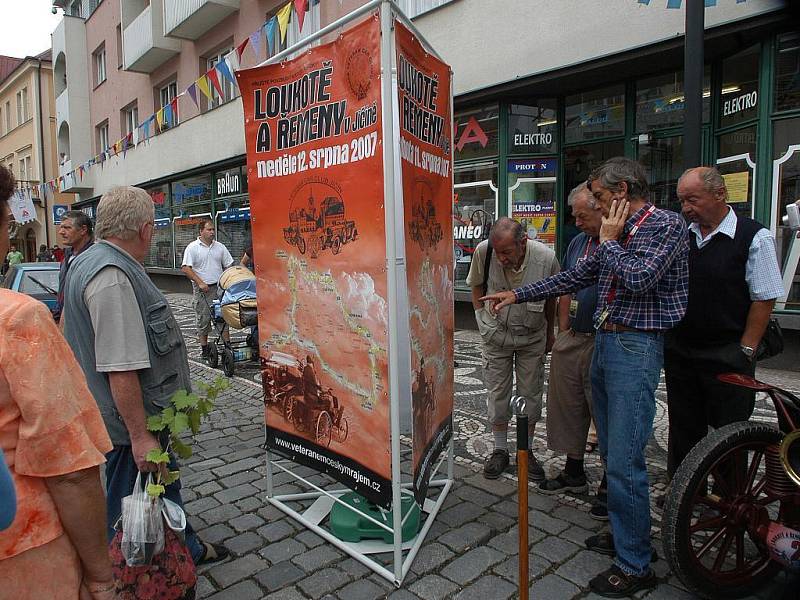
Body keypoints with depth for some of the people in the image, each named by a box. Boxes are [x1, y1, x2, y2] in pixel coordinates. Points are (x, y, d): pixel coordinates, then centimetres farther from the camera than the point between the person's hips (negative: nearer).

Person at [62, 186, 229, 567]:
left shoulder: (92, 261, 8)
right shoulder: (113, 277, -27)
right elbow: (120, 368, -31)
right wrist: (140, 436, -25)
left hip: (140, 414, 11)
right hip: (132, 421, -11)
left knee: (165, 484, 25)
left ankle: (187, 550, 44)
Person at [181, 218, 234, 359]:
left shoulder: (220, 247, 10)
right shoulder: (192, 247, -3)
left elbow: (229, 266, 13)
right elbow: (186, 268, -9)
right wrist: (200, 283, -15)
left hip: (219, 287, 4)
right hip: (202, 289, -3)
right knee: (203, 319, 2)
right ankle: (204, 349, 11)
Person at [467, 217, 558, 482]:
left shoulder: (546, 257, -22)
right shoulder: (484, 251, -22)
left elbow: (551, 296, -1)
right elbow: (476, 284, 0)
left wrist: (550, 333, 10)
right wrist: (482, 317, -6)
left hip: (532, 337, 0)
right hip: (496, 335, 0)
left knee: (531, 394, 7)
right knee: (497, 393, 7)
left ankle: (527, 451, 26)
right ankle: (500, 450, 24)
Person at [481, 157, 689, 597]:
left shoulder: (667, 225, -7)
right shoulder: (616, 233, 16)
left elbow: (639, 279, -22)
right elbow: (575, 277, 20)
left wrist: (610, 240, -6)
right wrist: (517, 295, 19)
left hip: (635, 346, -8)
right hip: (603, 342, 8)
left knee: (624, 461, -7)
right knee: (610, 452, 15)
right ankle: (623, 533, 31)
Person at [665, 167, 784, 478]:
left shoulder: (754, 237, -8)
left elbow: (764, 299, -8)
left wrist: (745, 352, -10)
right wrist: (666, 340, 6)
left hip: (727, 357, -4)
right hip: (680, 352, 5)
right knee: (683, 431, 15)